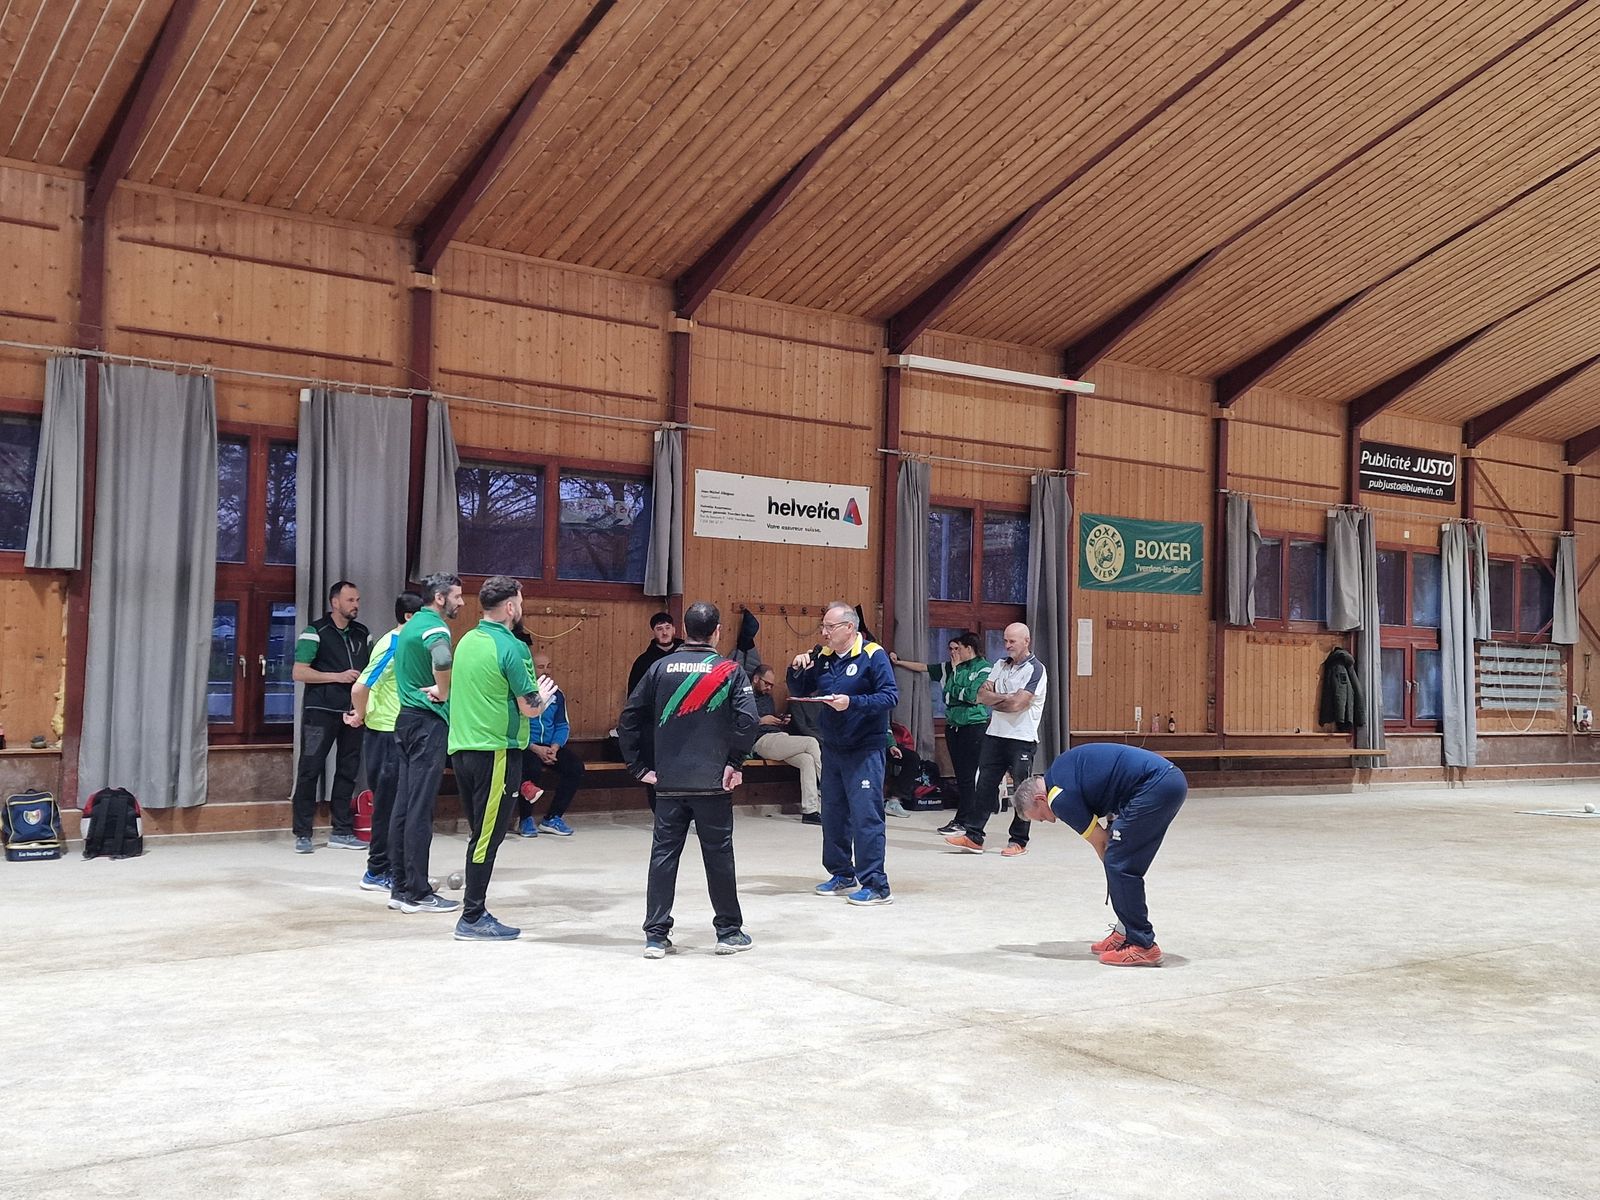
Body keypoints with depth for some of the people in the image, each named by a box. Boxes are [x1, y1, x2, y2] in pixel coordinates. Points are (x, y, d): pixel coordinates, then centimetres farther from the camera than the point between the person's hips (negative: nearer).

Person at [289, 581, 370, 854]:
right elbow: (299, 673, -9)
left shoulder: (362, 633, 13)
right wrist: (338, 677, -15)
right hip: (320, 711, -6)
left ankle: (342, 831, 17)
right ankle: (302, 834, 3)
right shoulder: (315, 632, -4)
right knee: (310, 770, -3)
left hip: (352, 712, 6)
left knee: (348, 771, 8)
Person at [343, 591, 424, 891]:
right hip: (385, 735, -9)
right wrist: (361, 716, -6)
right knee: (388, 805, -2)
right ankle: (377, 872, 7)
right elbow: (360, 688, -23)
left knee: (396, 806, 13)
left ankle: (389, 869, 21)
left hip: (397, 734, 9)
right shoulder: (392, 646, -18)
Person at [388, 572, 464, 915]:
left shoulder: (409, 627, 17)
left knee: (404, 804, 10)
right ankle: (417, 893, -3)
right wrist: (443, 693, -20)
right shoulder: (435, 628, -14)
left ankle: (400, 886, 16)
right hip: (429, 722, -10)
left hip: (407, 718, 10)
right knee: (420, 809, -7)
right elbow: (443, 660, -37)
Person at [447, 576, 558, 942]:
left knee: (480, 832, 15)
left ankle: (475, 911, 19)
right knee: (487, 836, -1)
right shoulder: (510, 648, -14)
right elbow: (531, 708, -13)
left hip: (462, 747, 8)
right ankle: (473, 919, 3)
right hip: (496, 751, -8)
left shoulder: (466, 641, 9)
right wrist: (544, 694, 9)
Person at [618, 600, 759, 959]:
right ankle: (729, 932, 16)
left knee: (663, 855, 7)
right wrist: (734, 762, -4)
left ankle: (656, 936, 8)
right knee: (718, 855, 7)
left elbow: (629, 718, 3)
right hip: (713, 782, -2)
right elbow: (747, 720, -15)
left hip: (668, 782, 2)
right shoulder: (730, 671, -3)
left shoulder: (661, 667, 4)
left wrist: (639, 765, 7)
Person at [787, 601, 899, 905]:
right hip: (831, 748, 7)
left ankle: (876, 885, -4)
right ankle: (842, 875, 27)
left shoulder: (873, 655, -11)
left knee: (866, 816, -9)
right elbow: (798, 693, 15)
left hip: (865, 750, -7)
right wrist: (796, 669, -5)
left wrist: (853, 702, -27)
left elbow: (891, 696, -17)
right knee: (832, 814, 13)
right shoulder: (820, 657, 8)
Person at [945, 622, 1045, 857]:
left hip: (1022, 739, -6)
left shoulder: (1035, 669, -9)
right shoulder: (1001, 665, 13)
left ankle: (1019, 841, 10)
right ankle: (973, 836, 8)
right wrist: (1006, 697, -12)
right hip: (995, 735, 7)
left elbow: (1017, 704, -18)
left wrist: (994, 701, -3)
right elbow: (982, 695, 4)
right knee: (985, 785, 5)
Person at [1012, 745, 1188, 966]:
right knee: (1125, 864, 17)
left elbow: (1100, 842, 3)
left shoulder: (1060, 797, -6)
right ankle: (1126, 932, 24)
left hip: (1155, 787, -10)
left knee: (1119, 865, -3)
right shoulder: (1060, 769, 21)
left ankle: (1143, 946, 1)